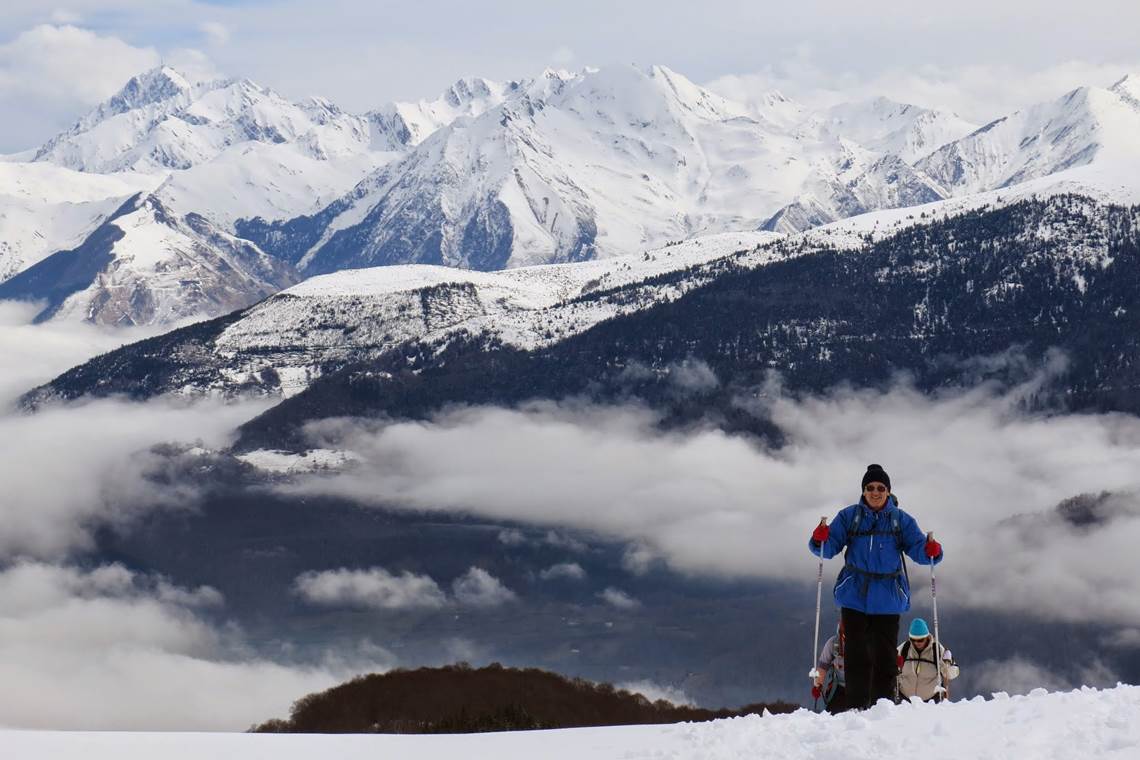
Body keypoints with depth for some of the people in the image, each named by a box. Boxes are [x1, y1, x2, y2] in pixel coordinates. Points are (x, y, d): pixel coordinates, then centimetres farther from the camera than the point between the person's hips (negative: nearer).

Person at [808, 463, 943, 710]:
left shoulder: (901, 520, 5)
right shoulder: (849, 516, 4)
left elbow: (917, 548, 0)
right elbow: (830, 547, 1)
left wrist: (931, 551, -23)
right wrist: (820, 539, -22)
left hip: (888, 599, 0)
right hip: (854, 597, 0)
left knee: (885, 655, 2)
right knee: (857, 654, -4)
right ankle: (857, 707, -1)